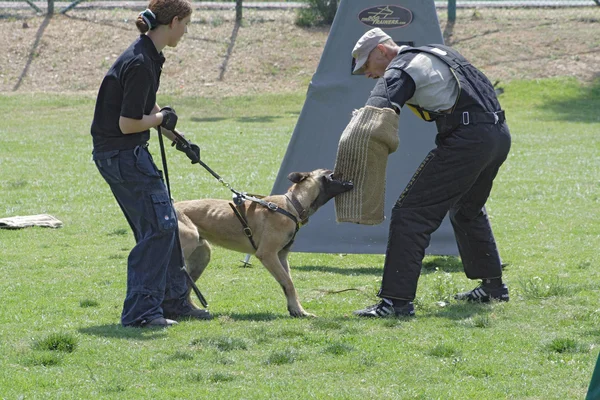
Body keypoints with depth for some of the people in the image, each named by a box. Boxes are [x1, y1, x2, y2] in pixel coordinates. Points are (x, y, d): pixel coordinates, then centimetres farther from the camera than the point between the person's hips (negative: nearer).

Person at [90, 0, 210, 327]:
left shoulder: (148, 55, 9)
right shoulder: (140, 64, -23)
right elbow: (129, 123, -24)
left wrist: (178, 140, 21)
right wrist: (162, 118, -7)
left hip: (125, 154, 10)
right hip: (122, 154, -10)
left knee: (164, 225, 16)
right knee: (158, 226, -9)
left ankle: (174, 301, 26)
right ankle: (140, 311, -7)